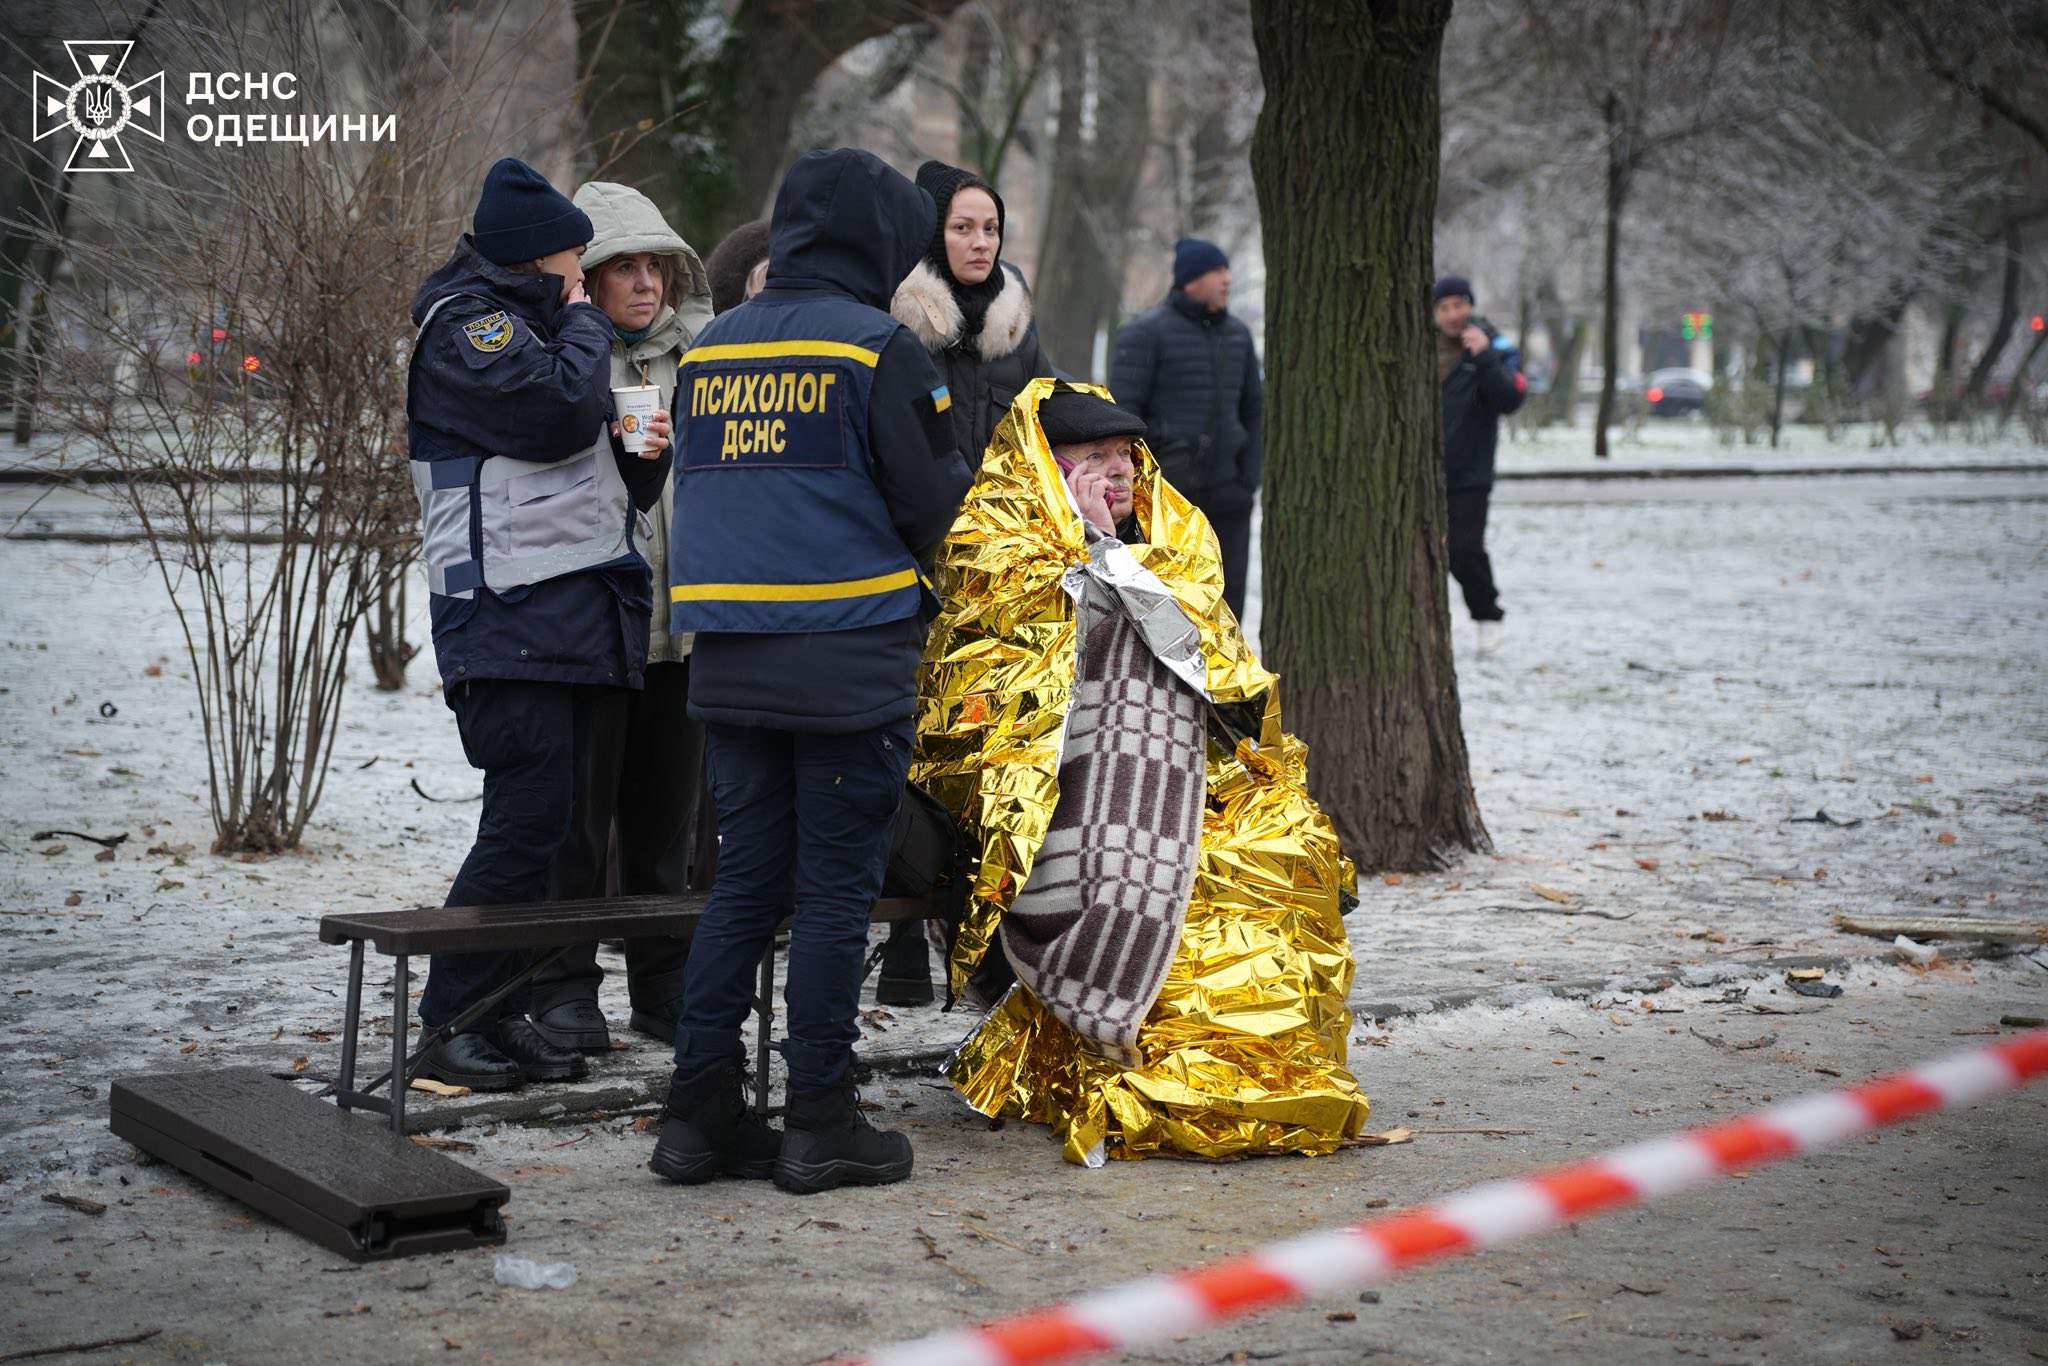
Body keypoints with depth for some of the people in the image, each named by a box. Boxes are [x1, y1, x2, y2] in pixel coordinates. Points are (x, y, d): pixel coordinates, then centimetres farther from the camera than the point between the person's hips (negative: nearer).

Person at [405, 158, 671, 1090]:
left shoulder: (525, 321, 23)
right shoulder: (468, 324, -7)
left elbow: (594, 475, 26)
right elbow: (562, 411, -21)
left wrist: (644, 456, 4)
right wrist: (584, 322, -4)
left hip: (563, 611, 9)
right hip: (508, 612, -9)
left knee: (538, 818, 8)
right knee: (530, 814, -13)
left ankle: (500, 1009, 14)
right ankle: (449, 1022, -5)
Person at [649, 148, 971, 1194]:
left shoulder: (707, 350, 11)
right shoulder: (876, 346, -8)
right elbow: (933, 503, -9)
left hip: (729, 662, 6)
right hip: (851, 660, -6)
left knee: (746, 880, 13)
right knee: (836, 886, 2)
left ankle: (700, 1111, 13)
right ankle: (819, 1124, 6)